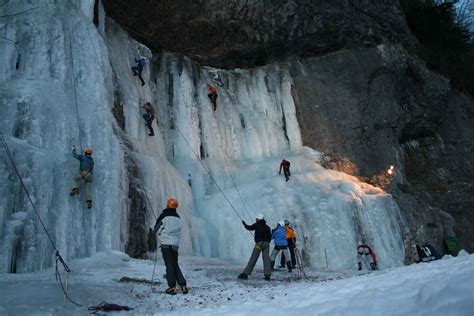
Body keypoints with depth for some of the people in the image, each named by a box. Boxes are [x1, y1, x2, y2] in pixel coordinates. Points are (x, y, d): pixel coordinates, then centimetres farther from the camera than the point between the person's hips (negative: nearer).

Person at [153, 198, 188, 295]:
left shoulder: (164, 216, -8)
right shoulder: (178, 218, 8)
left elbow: (156, 230, -2)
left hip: (165, 243, -5)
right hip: (175, 244, 5)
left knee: (169, 265, 1)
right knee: (175, 265, 13)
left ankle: (172, 287, 3)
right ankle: (183, 285, 7)